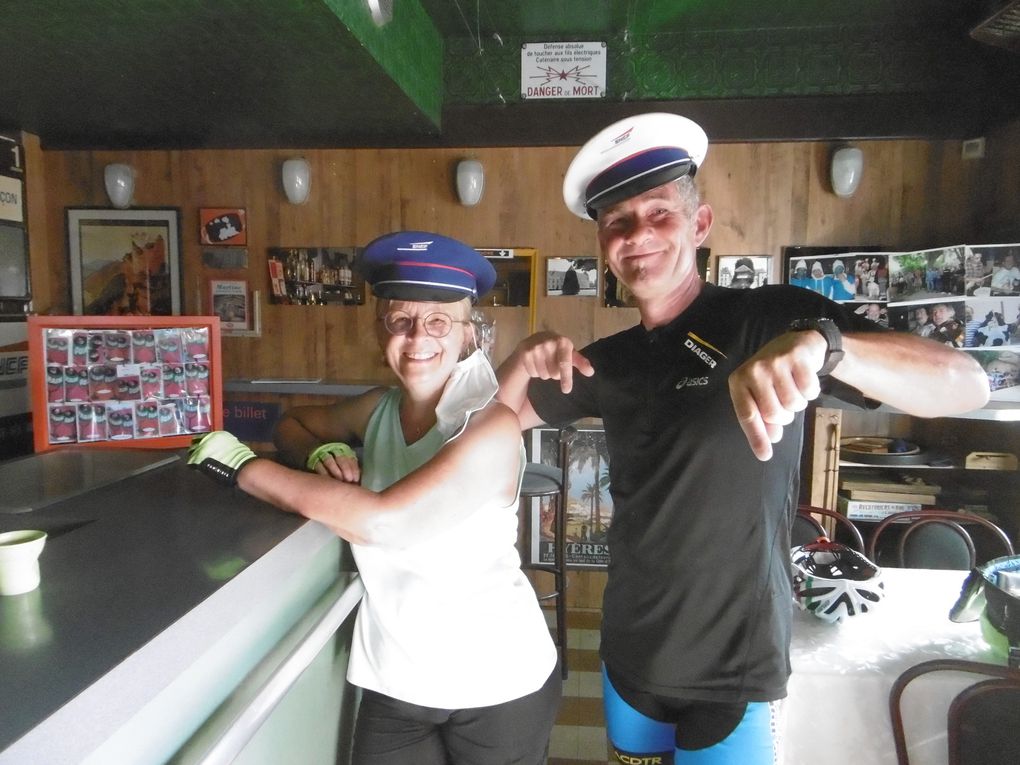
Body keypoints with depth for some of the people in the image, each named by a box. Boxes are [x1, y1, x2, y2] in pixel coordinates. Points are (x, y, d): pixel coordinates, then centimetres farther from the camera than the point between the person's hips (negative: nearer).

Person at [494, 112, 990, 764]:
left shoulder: (769, 318, -15)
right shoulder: (609, 361, 3)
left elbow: (966, 386, -24)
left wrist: (821, 341, -44)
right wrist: (526, 358, -11)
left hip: (733, 673, -5)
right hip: (629, 658, 6)